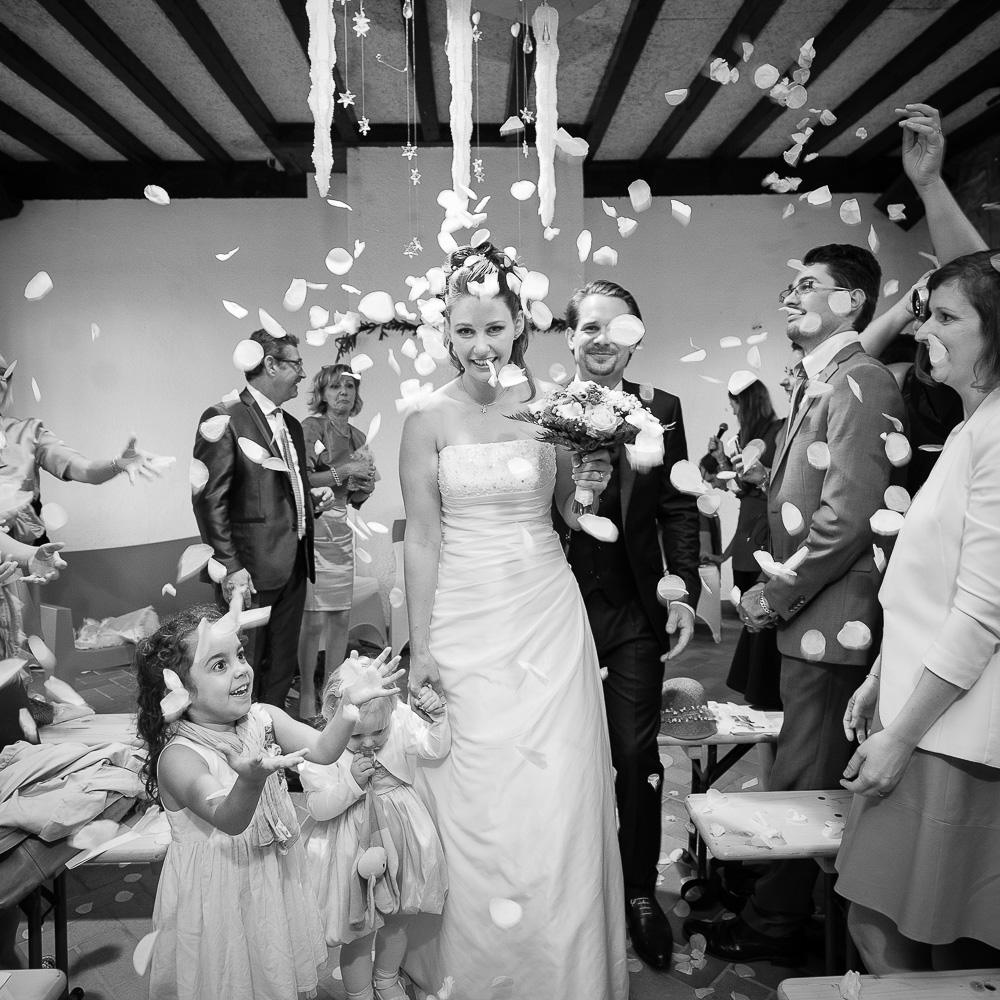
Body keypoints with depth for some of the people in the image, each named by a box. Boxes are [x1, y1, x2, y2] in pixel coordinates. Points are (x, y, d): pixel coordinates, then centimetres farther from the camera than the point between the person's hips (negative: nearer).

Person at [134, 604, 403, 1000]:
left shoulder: (264, 718, -7)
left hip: (277, 879, 5)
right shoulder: (178, 756, -24)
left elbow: (322, 750, -17)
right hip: (218, 896, -5)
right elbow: (228, 820, -36)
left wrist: (349, 704, -34)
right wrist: (251, 779, -58)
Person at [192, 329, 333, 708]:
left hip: (293, 566, 8)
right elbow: (210, 499, -14)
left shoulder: (292, 426, 17)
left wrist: (312, 495, 6)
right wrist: (230, 567, -18)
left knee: (282, 669, 15)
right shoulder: (224, 419, -9)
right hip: (250, 570, -8)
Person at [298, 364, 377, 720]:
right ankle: (307, 692, 10)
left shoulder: (358, 436, 15)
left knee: (341, 615, 8)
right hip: (313, 527, -6)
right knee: (314, 618, -4)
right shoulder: (310, 427, -5)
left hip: (343, 529, 6)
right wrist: (342, 471, -16)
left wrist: (364, 484, 1)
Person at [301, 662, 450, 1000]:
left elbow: (436, 748, -12)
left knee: (397, 920, 24)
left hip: (400, 840, 4)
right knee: (359, 934, 12)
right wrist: (351, 781, -31)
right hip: (354, 851, -3)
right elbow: (317, 807, -18)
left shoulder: (400, 721, -14)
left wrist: (437, 715, -29)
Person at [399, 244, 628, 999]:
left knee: (558, 803, 7)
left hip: (548, 620, 2)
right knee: (473, 805, 7)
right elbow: (422, 539, -3)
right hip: (465, 625, -1)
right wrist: (420, 647, -4)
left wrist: (590, 487, -10)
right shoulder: (429, 419, -3)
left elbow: (573, 518, 11)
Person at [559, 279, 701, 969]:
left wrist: (686, 595, -4)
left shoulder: (661, 410, 1)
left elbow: (679, 508, 1)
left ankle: (641, 892, 30)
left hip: (635, 612, 1)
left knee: (637, 756, 8)